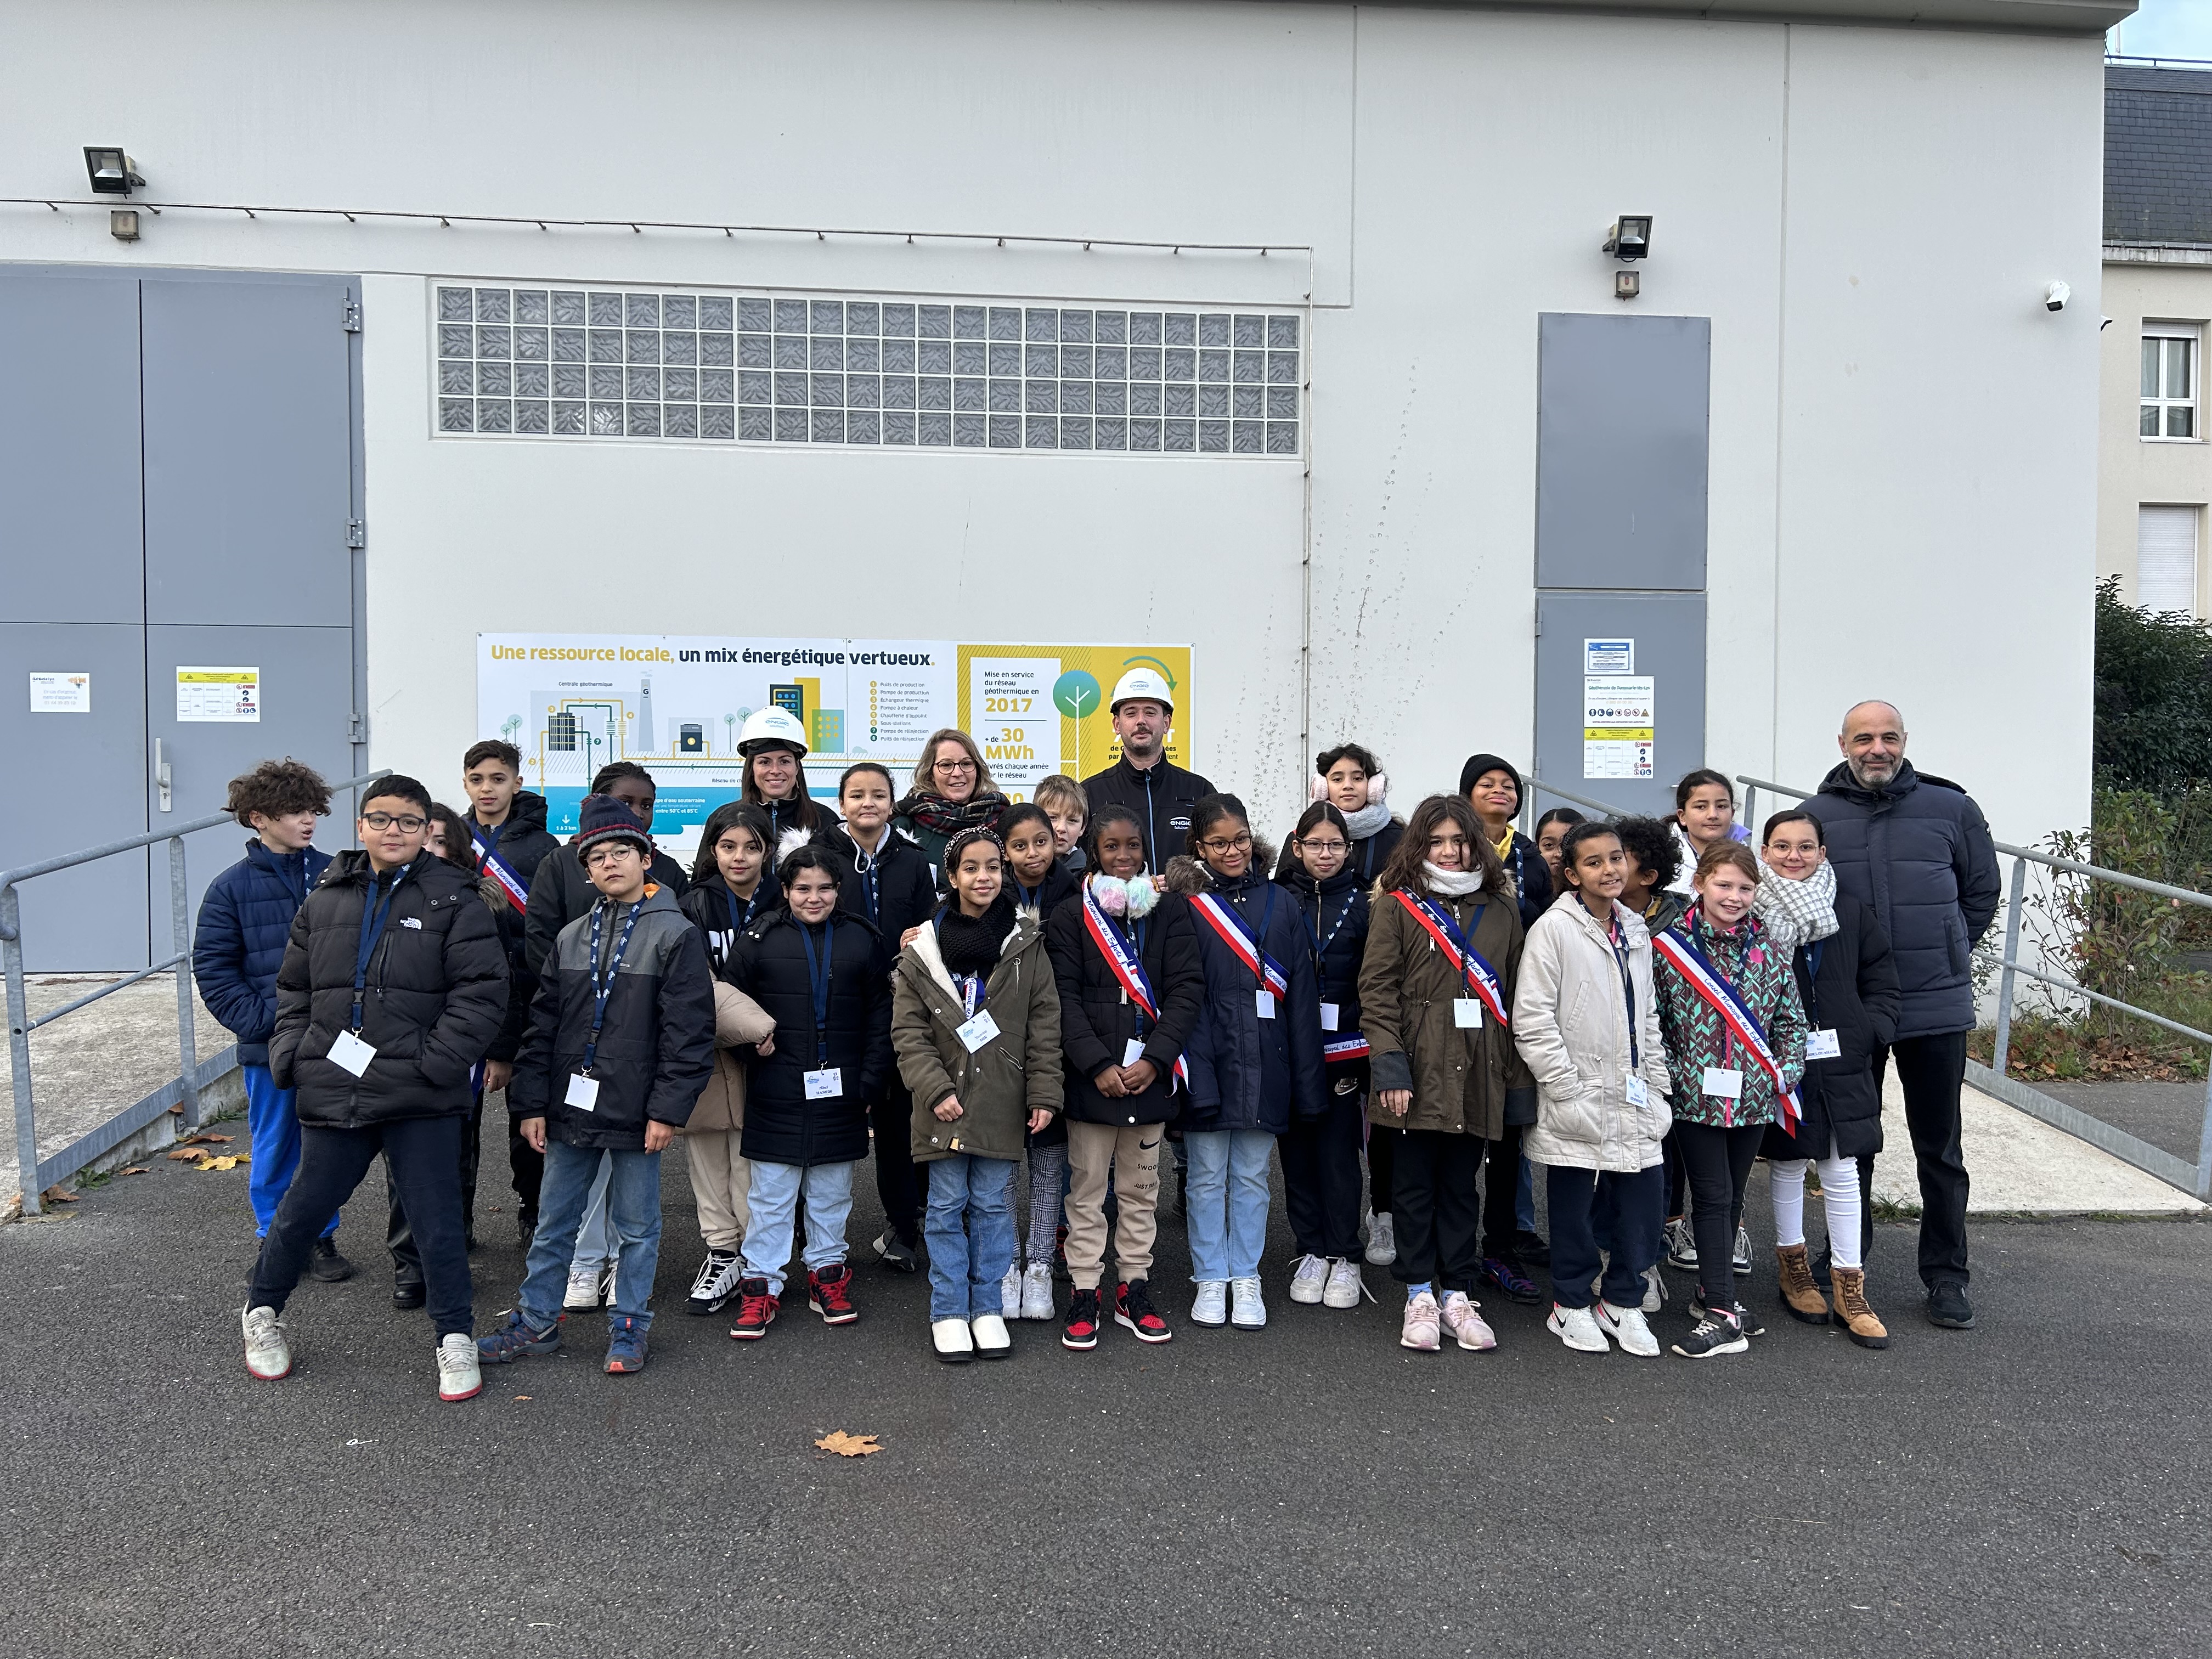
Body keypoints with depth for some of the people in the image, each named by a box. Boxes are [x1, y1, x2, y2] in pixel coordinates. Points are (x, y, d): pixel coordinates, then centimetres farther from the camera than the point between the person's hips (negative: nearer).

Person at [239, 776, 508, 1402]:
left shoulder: (453, 902, -4)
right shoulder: (326, 899, 10)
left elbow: (483, 993, -9)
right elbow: (293, 989, 18)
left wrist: (435, 1062, -16)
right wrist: (290, 1056, 5)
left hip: (422, 1102, -3)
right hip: (333, 1093, 3)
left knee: (437, 1222, 3)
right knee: (303, 1209, 15)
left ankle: (456, 1339, 20)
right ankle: (262, 1312, 42)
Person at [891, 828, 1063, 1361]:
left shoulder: (1026, 946, 1)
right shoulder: (922, 951, -1)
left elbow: (1045, 1027, 1)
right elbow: (908, 1032, -2)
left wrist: (1044, 1095, -5)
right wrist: (936, 1090, -12)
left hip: (1002, 1104, 1)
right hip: (944, 1105, 0)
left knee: (993, 1206, 8)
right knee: (947, 1208, 6)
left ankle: (987, 1308, 22)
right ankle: (949, 1313, 18)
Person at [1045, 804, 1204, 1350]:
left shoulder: (1170, 911, 5)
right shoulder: (1071, 917, 1)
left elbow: (1187, 989, -2)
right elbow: (1065, 998, -5)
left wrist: (1153, 1060, -12)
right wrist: (1099, 1065, -15)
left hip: (1150, 1074, 2)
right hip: (1090, 1076, -2)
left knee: (1140, 1188, 12)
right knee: (1087, 1187, 4)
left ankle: (1134, 1292, 23)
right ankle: (1084, 1295, 14)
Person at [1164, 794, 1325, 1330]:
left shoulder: (1278, 904, 7)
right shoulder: (1188, 904, -3)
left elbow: (1302, 995, 6)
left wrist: (1308, 1079, 3)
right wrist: (1192, 1068, -15)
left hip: (1263, 1063, 2)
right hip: (1207, 1060, -2)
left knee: (1251, 1177, 11)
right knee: (1208, 1176, 8)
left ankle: (1246, 1280, 23)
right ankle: (1211, 1280, 21)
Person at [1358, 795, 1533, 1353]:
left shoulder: (1502, 909, 10)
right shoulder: (1398, 905, 0)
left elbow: (1514, 995, 10)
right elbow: (1376, 990, -6)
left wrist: (1517, 1078, 6)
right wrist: (1390, 1065, -14)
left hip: (1477, 1072, 3)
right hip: (1418, 1071, -3)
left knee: (1462, 1185, 11)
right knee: (1415, 1185, 6)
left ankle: (1458, 1295, 21)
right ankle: (1420, 1296, 18)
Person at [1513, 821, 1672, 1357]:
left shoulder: (1636, 932, 12)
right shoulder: (1554, 928, -10)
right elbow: (1532, 1019, -14)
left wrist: (1656, 1085, 12)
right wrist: (1568, 1089, -15)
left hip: (1634, 1105, 6)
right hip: (1576, 1105, -6)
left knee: (1644, 1199, 6)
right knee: (1575, 1207, 5)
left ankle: (1624, 1302, 25)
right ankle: (1572, 1306, 23)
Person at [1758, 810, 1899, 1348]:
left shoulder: (1850, 912, 4)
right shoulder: (1751, 911, -7)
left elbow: (1881, 979, 11)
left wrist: (1871, 1031, -2)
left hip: (1841, 1062, 3)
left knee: (1843, 1172, 6)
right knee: (1787, 1164, 12)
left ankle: (1848, 1287, 15)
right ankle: (1792, 1265, 29)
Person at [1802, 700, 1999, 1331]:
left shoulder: (1952, 810, -1)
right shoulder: (1815, 816, -2)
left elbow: (1982, 893, 10)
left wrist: (1942, 955, 5)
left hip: (1936, 1007, 0)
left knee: (1939, 1149, 9)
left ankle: (1946, 1277, 23)